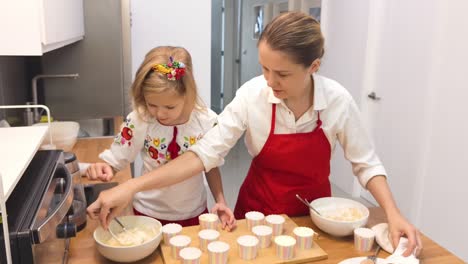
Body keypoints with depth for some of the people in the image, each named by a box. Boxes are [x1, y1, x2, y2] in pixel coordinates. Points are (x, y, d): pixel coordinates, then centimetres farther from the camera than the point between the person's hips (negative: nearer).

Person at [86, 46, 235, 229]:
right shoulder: (139, 121, -19)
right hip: (149, 215, -1)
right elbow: (112, 161, -10)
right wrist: (100, 169, -31)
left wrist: (220, 201, -10)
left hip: (193, 214, 1)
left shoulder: (207, 121, -15)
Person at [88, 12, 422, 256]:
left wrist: (393, 214, -23)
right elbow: (205, 153, -23)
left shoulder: (338, 101, -21)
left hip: (314, 211, 1)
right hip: (258, 209, 0)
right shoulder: (252, 95, -22)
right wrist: (131, 187, -30)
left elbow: (366, 164, -9)